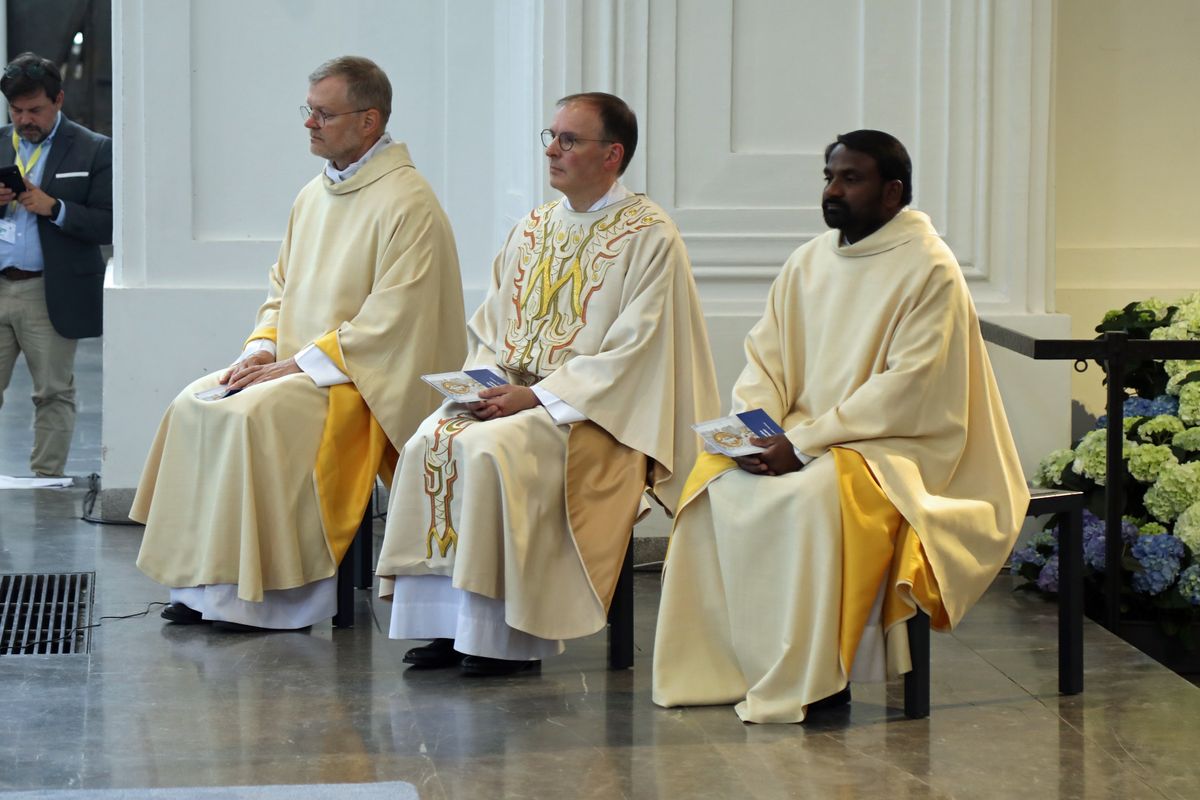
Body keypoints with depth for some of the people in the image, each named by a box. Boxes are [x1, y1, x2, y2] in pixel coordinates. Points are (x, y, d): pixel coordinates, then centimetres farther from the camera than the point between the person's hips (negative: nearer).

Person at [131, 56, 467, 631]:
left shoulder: (407, 204, -14)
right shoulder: (314, 195, 14)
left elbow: (393, 317, -20)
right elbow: (282, 286, 22)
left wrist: (301, 363, -19)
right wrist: (264, 347, 1)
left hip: (363, 377, -9)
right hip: (296, 363, 9)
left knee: (252, 415, -28)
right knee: (194, 406, -9)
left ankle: (268, 591, -19)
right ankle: (203, 584, -7)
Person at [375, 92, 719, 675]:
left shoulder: (650, 238, -6)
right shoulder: (533, 229, 16)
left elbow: (632, 354, -14)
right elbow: (490, 328, 18)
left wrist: (538, 395, -18)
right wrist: (485, 381, -5)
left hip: (596, 413, -7)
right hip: (513, 396, 7)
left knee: (491, 449, -31)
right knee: (430, 443, -20)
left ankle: (507, 635, -23)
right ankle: (445, 623, -15)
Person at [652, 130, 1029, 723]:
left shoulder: (928, 269, -9)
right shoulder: (810, 262, 12)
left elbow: (909, 390, -17)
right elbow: (765, 357, 12)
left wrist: (804, 443, -21)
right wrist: (756, 429, -10)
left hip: (894, 447, -7)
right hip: (799, 444, 7)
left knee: (814, 495, -35)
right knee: (715, 482, -18)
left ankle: (808, 681, -25)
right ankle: (711, 667, -13)